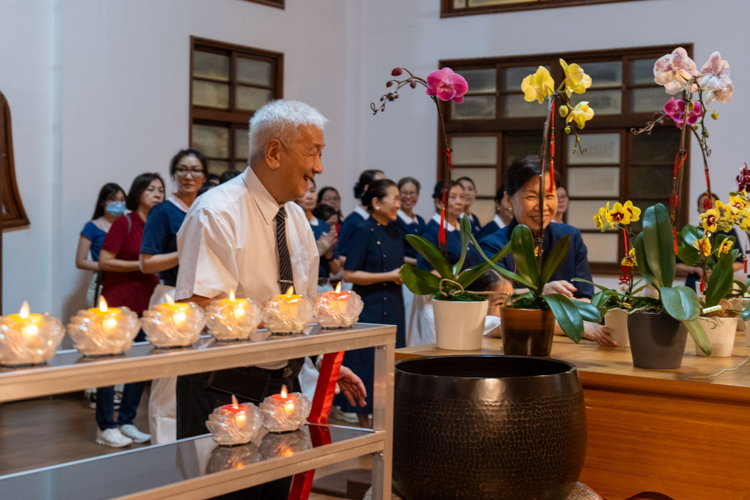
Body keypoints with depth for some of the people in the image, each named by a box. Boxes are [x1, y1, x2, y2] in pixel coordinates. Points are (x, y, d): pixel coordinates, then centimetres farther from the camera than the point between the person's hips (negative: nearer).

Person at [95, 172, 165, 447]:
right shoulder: (124, 223, -8)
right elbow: (104, 261, -13)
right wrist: (141, 265, -15)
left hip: (145, 303, 7)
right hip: (119, 302, -6)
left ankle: (126, 422, 20)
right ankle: (105, 427, 7)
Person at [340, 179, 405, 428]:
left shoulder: (395, 232, 11)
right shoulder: (363, 232, -11)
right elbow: (349, 274, -17)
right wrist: (389, 276, -16)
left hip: (393, 306, 7)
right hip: (370, 307, -7)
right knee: (369, 363, -1)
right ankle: (364, 420, 9)